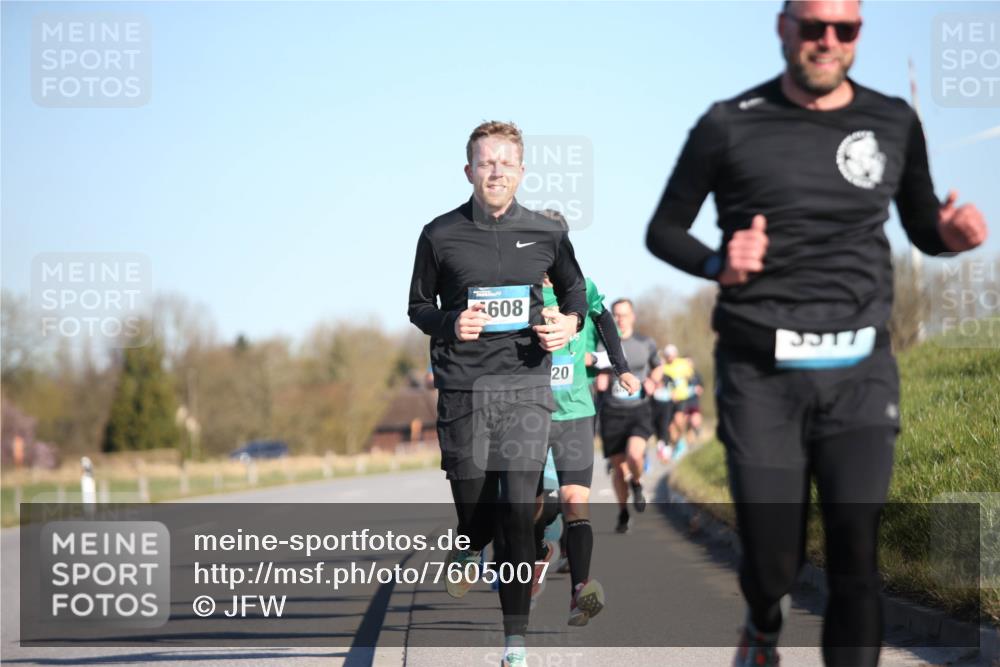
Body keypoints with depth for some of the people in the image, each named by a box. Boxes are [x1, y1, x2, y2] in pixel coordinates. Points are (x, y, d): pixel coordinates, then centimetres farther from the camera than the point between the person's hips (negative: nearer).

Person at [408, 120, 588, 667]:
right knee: (474, 503, 6)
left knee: (518, 510, -10)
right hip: (462, 388, 0)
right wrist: (450, 323, -9)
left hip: (525, 385, 0)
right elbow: (419, 306, 12)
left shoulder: (546, 234, 7)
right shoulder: (440, 235, 3)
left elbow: (573, 287, 23)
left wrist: (570, 321, 1)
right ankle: (469, 549, 46)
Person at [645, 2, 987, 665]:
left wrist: (953, 232, -5)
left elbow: (924, 230, 19)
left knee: (857, 556, -12)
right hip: (760, 370, -1)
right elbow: (663, 230, 8)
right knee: (774, 561, 1)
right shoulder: (730, 125, 0)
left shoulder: (894, 123, 7)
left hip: (858, 369, 1)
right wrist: (717, 263, -13)